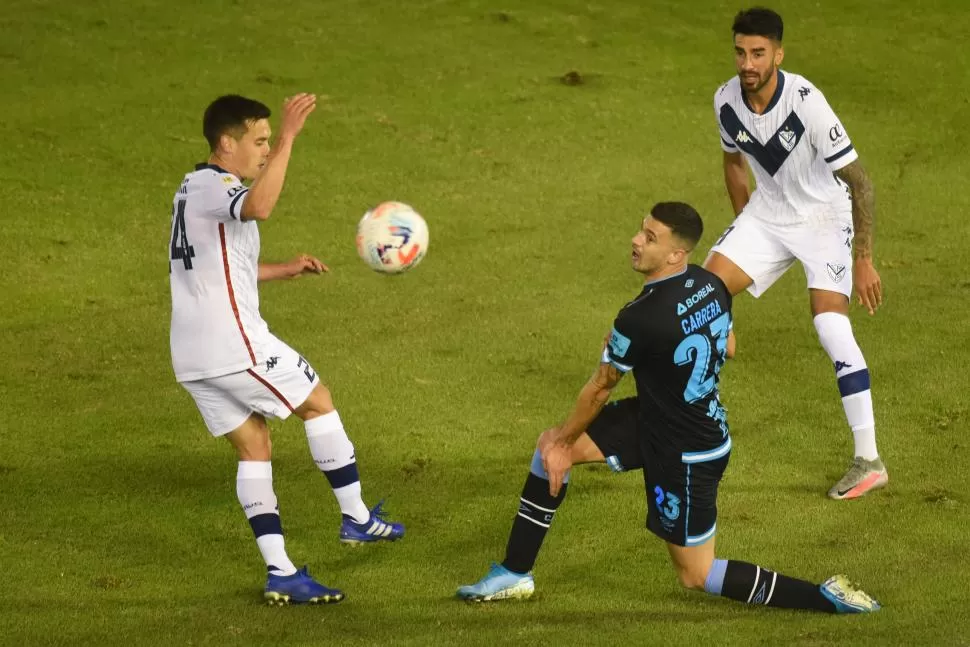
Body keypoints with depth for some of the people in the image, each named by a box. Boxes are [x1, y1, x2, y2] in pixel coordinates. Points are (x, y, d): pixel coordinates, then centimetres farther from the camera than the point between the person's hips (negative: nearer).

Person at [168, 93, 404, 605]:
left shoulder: (195, 188, 19)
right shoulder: (214, 187, -14)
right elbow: (258, 207, -39)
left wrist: (284, 270, 22)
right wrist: (287, 138, -40)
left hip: (193, 355, 9)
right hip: (234, 343, -9)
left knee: (253, 448, 9)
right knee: (318, 402, 9)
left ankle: (280, 573, 4)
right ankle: (355, 517, 17)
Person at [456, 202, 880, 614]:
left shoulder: (640, 319, -31)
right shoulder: (712, 285, -8)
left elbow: (600, 388, -14)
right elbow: (727, 348, 12)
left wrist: (563, 440, 5)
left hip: (685, 458, -9)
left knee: (697, 577, 7)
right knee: (550, 445, 10)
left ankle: (827, 599, 6)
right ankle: (514, 574, 20)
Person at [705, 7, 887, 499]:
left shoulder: (806, 102, -31)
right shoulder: (726, 100, -12)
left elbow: (858, 180, -24)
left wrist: (863, 260, -23)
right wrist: (743, 228, 14)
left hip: (825, 215, -6)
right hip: (768, 214, 6)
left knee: (829, 322, -20)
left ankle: (869, 461, -14)